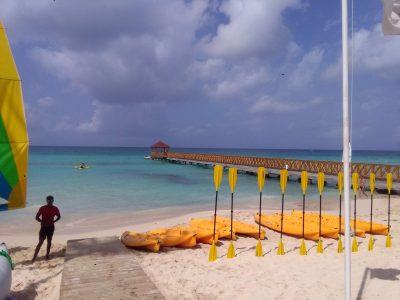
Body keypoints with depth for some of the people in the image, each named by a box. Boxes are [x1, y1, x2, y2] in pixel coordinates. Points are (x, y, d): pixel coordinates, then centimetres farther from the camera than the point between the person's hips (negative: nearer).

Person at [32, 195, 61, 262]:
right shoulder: (42, 208, -8)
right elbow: (37, 217, -5)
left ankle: (47, 255, 21)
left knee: (49, 241, 10)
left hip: (51, 227, 3)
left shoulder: (55, 209, -2)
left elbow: (59, 217, 11)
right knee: (41, 242, -9)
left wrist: (53, 221, -3)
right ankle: (34, 257, -7)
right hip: (44, 227, -3)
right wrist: (43, 222, -13)